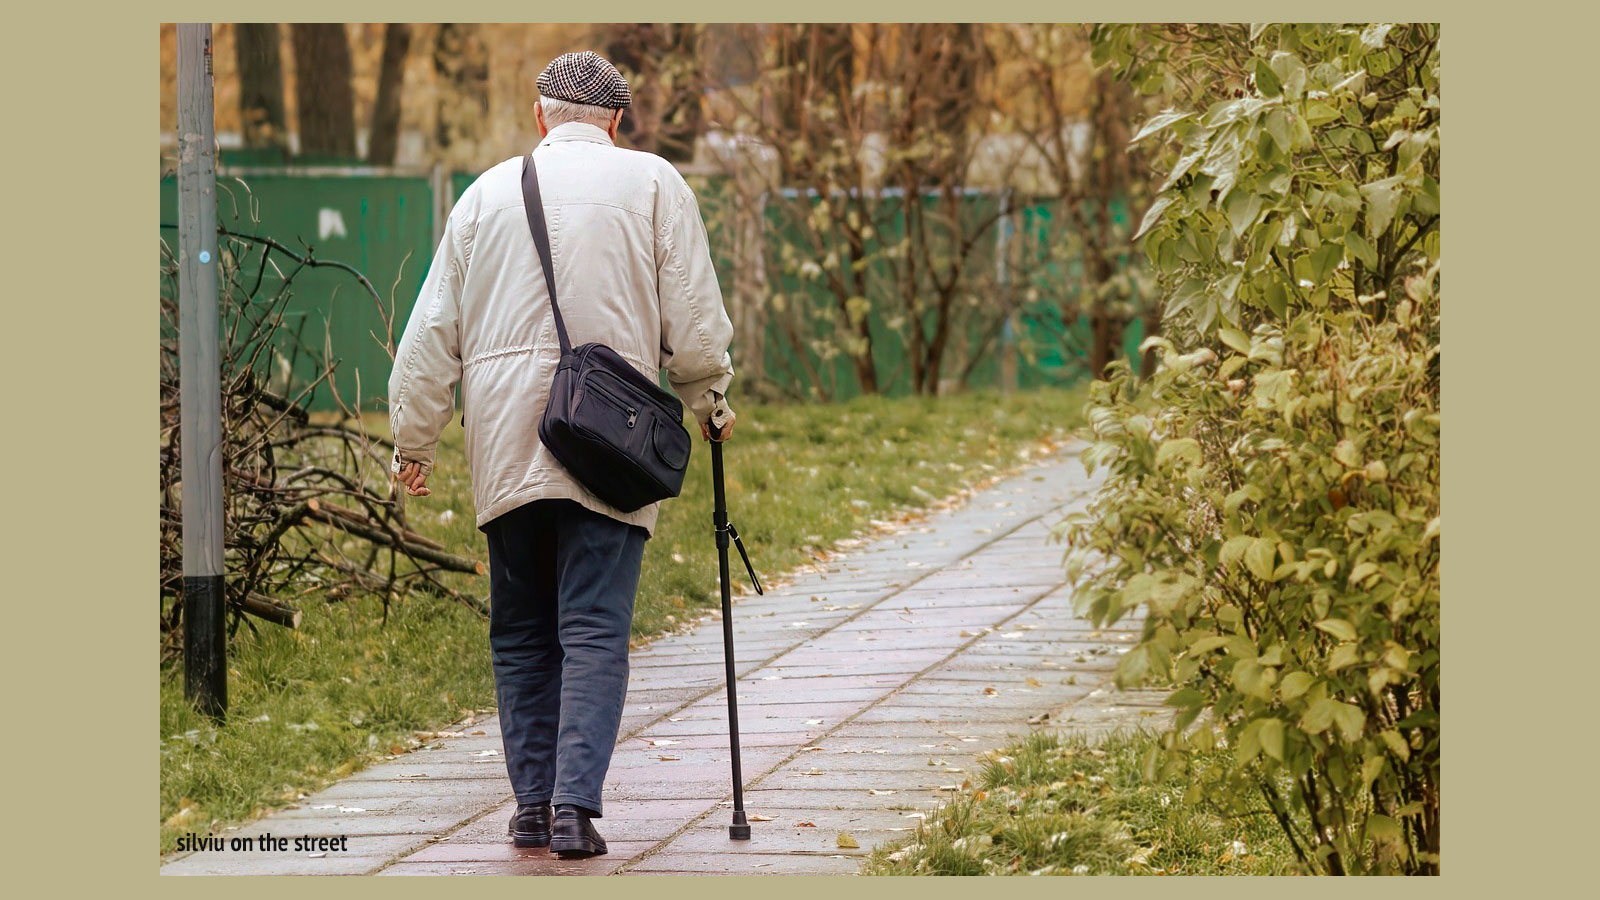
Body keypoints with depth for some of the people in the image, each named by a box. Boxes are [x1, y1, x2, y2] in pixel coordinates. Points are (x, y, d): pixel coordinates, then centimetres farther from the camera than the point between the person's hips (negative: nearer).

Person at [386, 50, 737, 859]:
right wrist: (709, 401, 19)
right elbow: (694, 319, 1)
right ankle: (575, 807, -15)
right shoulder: (651, 184, 4)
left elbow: (433, 331, 11)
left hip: (505, 449, 2)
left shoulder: (489, 191, 11)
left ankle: (532, 804, 10)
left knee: (521, 634, 12)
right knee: (595, 632, -4)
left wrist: (413, 441, 19)